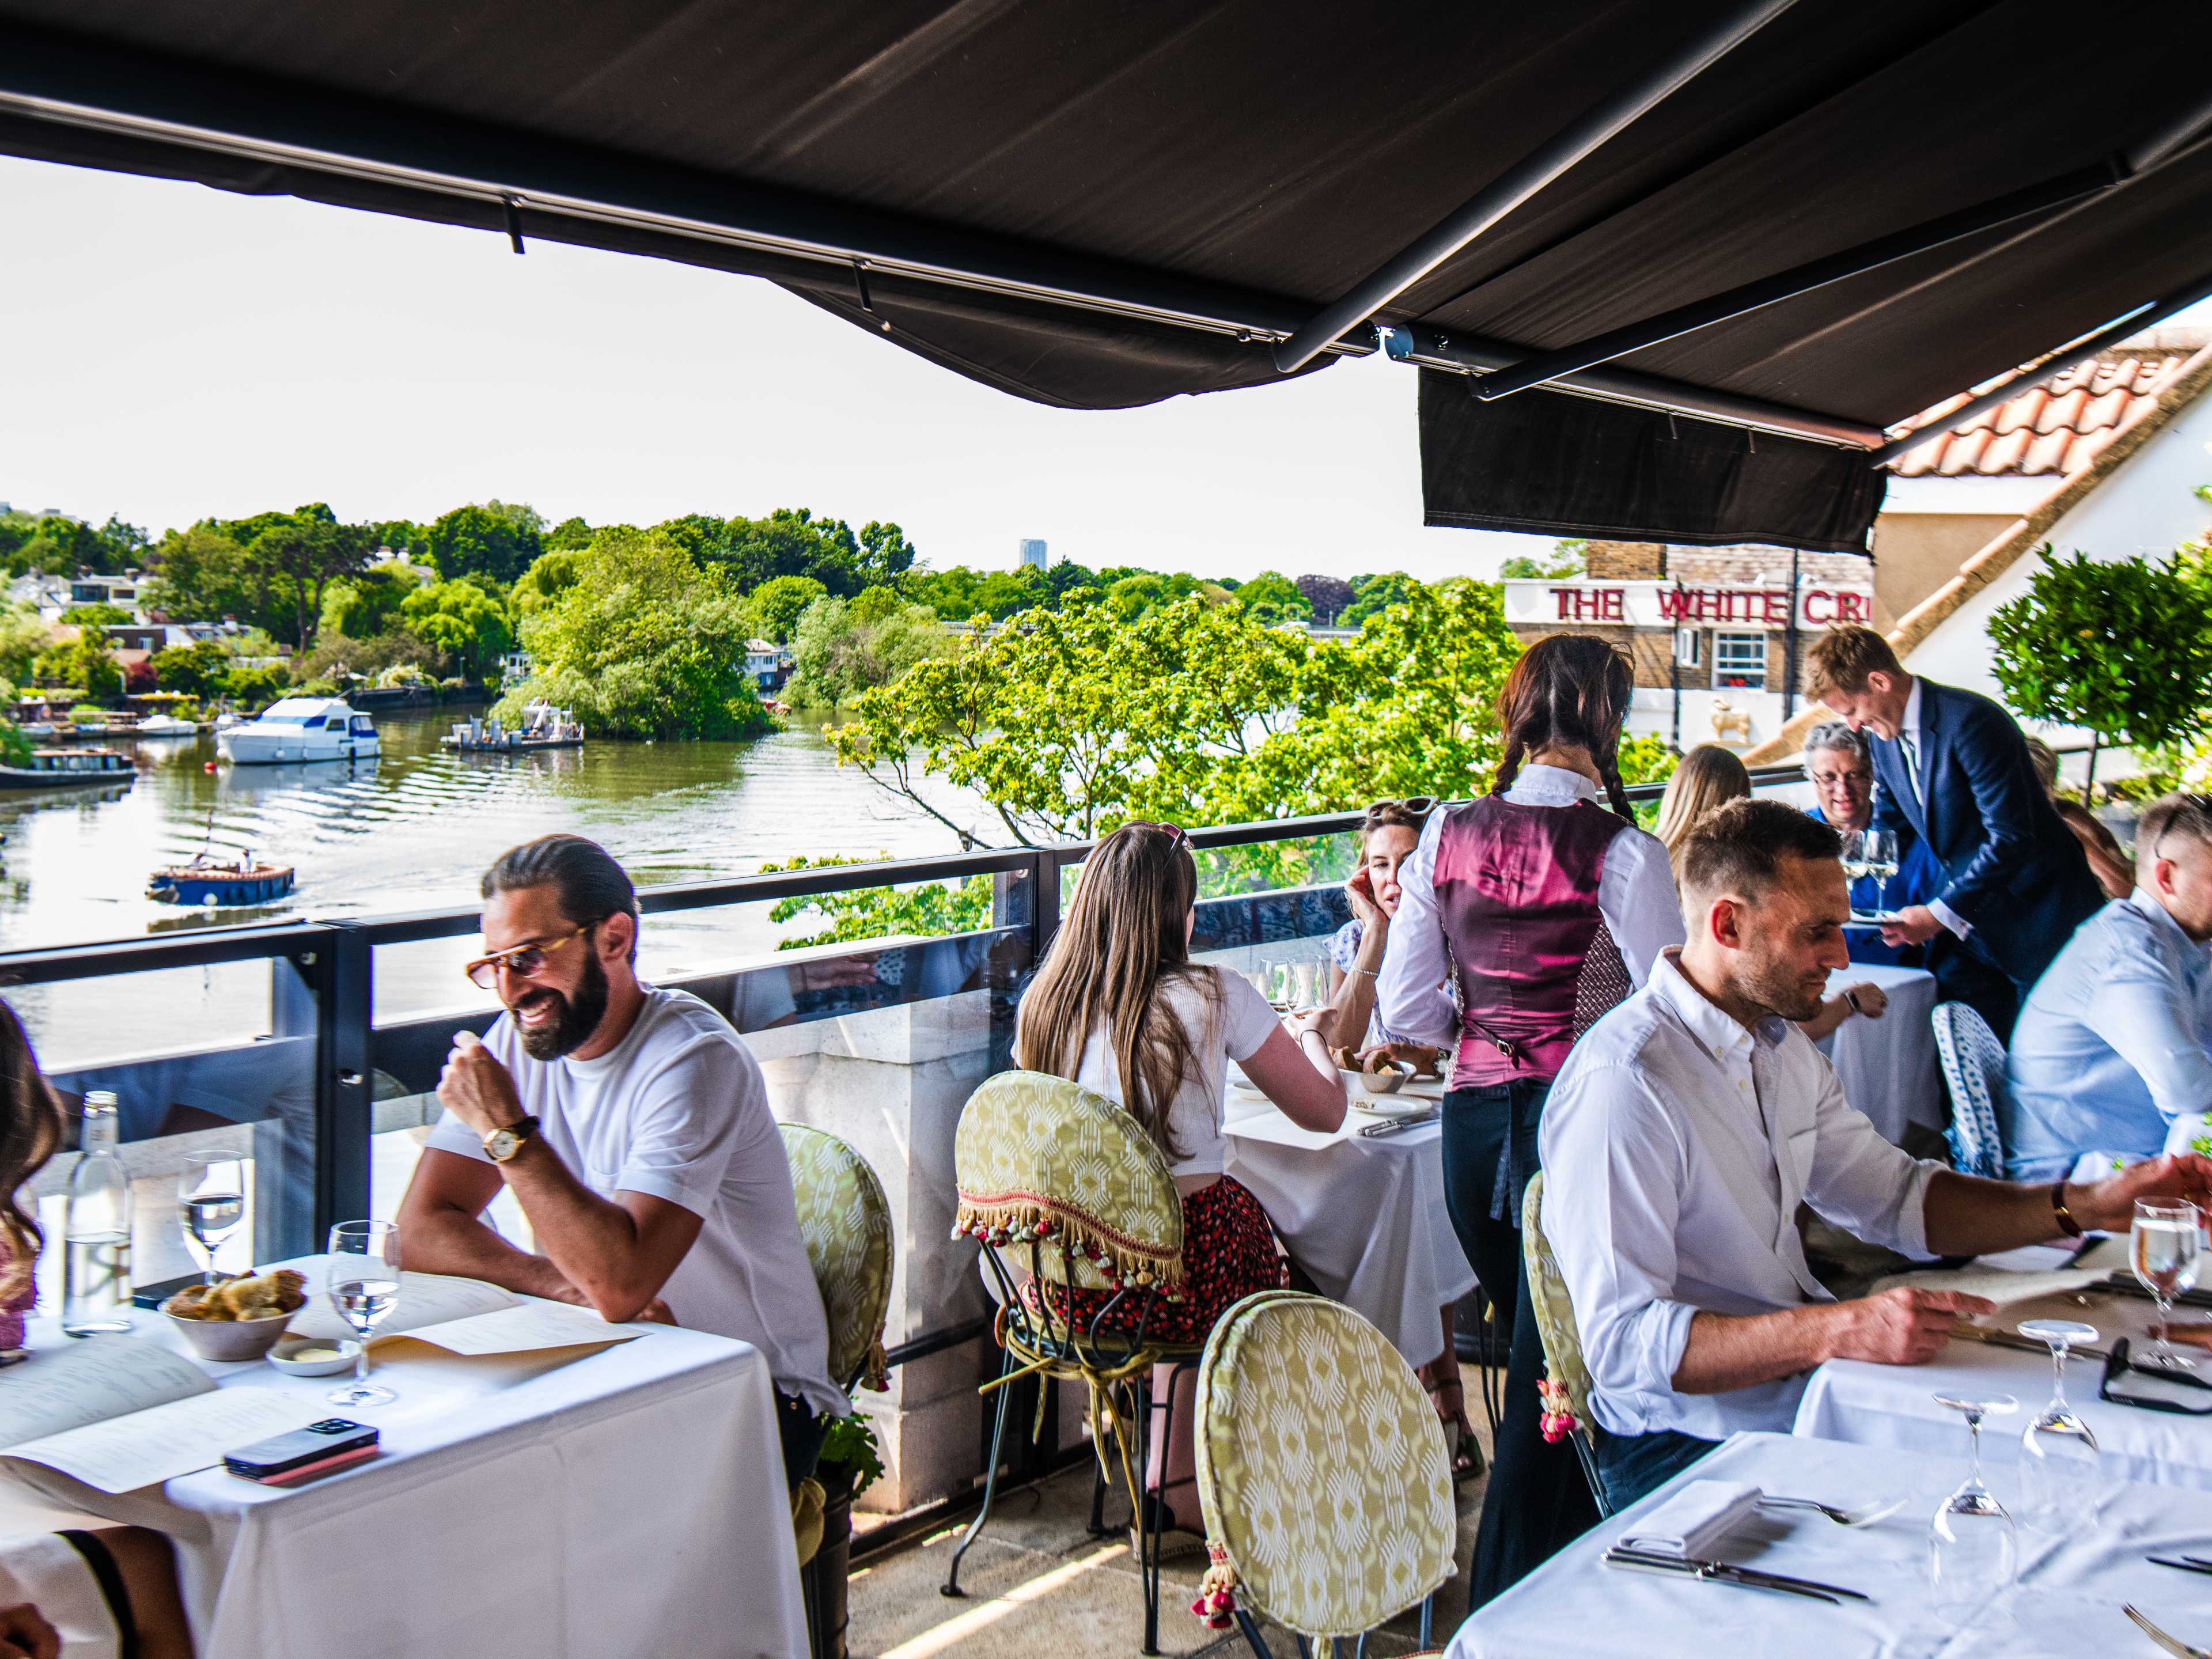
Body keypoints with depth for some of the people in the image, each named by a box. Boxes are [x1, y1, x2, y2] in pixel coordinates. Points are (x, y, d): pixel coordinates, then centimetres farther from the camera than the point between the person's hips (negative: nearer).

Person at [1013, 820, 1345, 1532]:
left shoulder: (1042, 1004, 3)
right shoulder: (1214, 998, -9)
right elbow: (1325, 1111, 2)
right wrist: (1310, 1038, 24)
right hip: (1181, 1276, -4)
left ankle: (1170, 1491, 36)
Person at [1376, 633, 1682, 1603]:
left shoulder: (1446, 837, 1)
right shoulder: (1619, 853, -13)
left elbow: (1403, 1012, 3)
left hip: (1472, 1120, 5)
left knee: (1529, 1355, 24)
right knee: (1553, 1377, 5)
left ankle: (1567, 1558, 40)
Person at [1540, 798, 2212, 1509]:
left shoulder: (1782, 1048, 11)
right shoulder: (1621, 1082, -21)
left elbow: (1894, 1197, 17)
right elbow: (1622, 1344, -25)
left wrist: (2088, 1205, 3)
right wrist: (1838, 1331, -34)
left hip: (1808, 1389, 9)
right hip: (1690, 1449, -9)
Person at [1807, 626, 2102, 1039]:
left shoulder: (1971, 722, -23)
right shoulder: (1885, 736, 4)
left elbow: (2011, 838, -26)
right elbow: (1888, 825, 18)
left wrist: (1939, 914, -23)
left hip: (2040, 920, -8)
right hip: (1974, 920, 8)